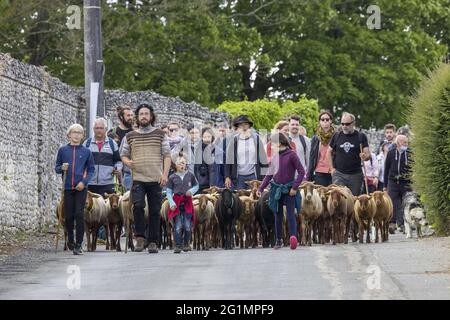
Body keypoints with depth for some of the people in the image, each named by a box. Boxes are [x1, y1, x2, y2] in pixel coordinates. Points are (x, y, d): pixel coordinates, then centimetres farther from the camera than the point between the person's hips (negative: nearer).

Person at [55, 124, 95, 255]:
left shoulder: (86, 152, 5)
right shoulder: (63, 150, 7)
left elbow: (91, 170, 7)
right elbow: (56, 168, 10)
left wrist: (84, 182, -8)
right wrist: (61, 168, -13)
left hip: (81, 188, -1)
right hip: (67, 188, 1)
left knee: (79, 215, -8)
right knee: (68, 216, 4)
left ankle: (78, 245, -6)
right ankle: (70, 240, 27)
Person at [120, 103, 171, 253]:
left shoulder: (160, 135, 8)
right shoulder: (130, 137, 11)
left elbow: (167, 155, 6)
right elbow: (123, 155, 17)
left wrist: (165, 174, -5)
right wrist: (128, 162, -6)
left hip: (156, 179, 0)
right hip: (138, 178, 0)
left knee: (155, 211, 1)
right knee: (138, 205, -20)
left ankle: (152, 241, 9)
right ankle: (140, 237, -9)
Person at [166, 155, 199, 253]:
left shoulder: (190, 175, 6)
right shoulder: (172, 177, 2)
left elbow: (196, 186, 16)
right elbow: (168, 192, 2)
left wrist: (192, 191, -6)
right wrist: (171, 203, -10)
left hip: (187, 202, 1)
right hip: (177, 202, -1)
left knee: (188, 225, 2)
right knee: (178, 226, -5)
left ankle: (186, 244, 18)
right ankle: (178, 246, -2)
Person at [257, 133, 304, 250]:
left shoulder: (291, 155, -9)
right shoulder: (275, 157, 8)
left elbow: (301, 172, -9)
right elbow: (269, 175, 14)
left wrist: (295, 187, -14)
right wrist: (260, 188, 8)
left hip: (289, 190, -5)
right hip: (276, 189, 5)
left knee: (290, 214, -14)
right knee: (278, 216, 8)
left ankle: (293, 236, -25)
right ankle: (278, 241, 14)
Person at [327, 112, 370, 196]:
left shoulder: (361, 136, 3)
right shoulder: (336, 136, 7)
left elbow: (368, 154, 0)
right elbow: (329, 152, 15)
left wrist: (365, 156, -24)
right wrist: (332, 168, 5)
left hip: (355, 175, 0)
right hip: (339, 174, 0)